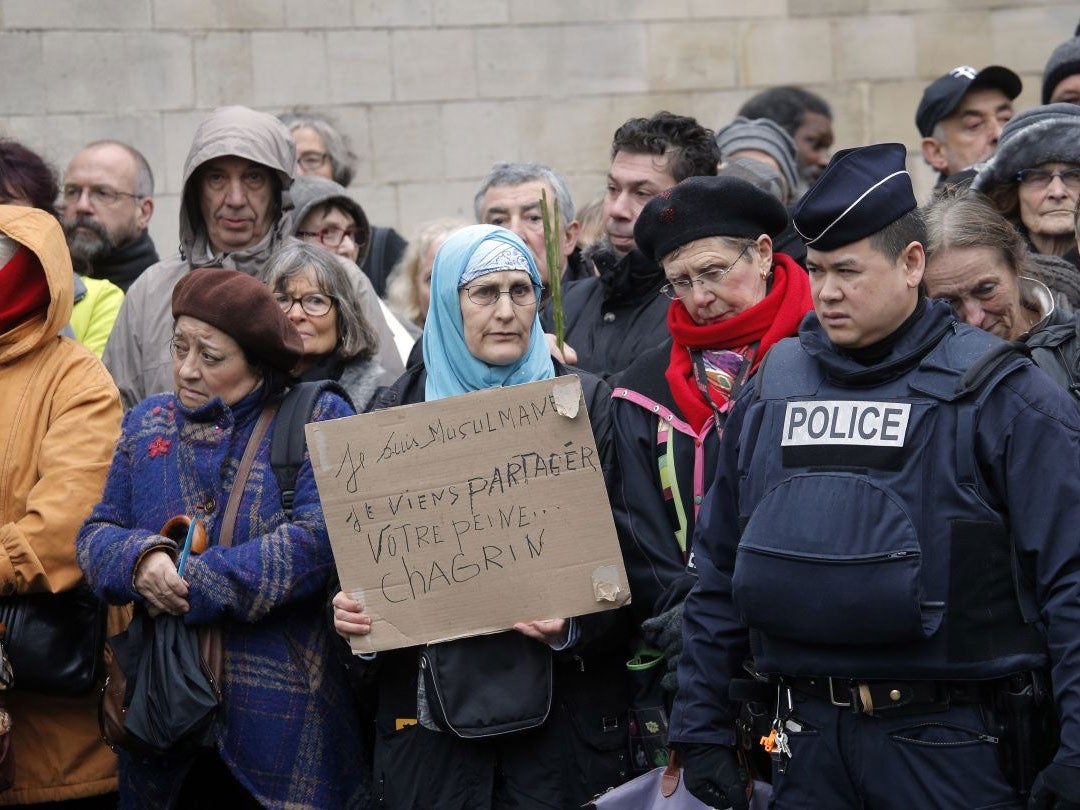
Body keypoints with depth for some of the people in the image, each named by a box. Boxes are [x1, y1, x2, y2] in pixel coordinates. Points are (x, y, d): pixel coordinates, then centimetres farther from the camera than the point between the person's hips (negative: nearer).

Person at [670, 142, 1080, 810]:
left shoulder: (1001, 394, -5)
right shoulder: (772, 390, 10)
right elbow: (720, 569, 14)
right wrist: (702, 729, 12)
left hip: (952, 748, -4)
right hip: (809, 744, 4)